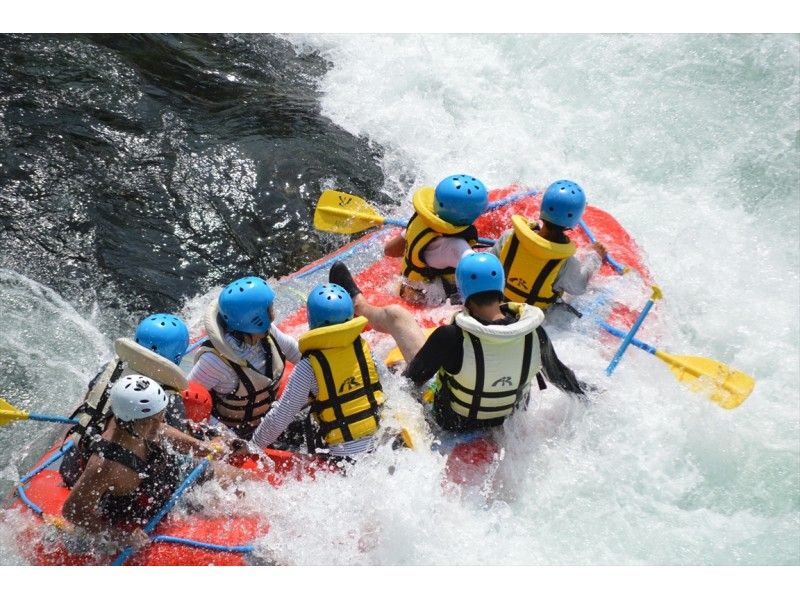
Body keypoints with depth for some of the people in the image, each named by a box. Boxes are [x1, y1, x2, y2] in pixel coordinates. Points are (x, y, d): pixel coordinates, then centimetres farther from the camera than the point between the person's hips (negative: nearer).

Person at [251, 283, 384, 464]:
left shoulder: (308, 367, -15)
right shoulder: (364, 347, -4)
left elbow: (280, 418, -11)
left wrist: (252, 446, 5)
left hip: (342, 453, -5)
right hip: (376, 442, 5)